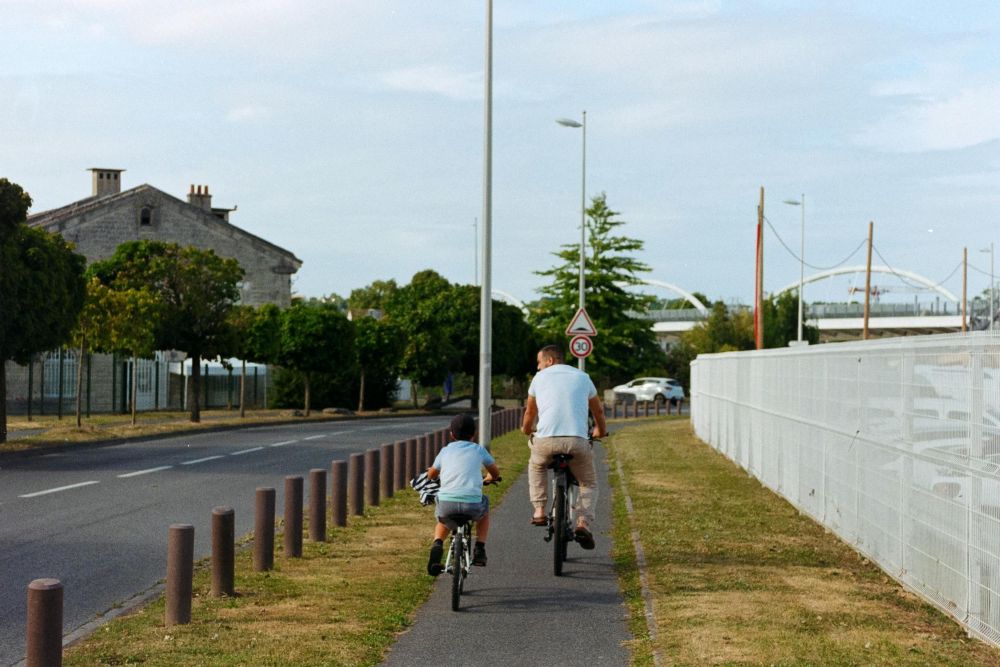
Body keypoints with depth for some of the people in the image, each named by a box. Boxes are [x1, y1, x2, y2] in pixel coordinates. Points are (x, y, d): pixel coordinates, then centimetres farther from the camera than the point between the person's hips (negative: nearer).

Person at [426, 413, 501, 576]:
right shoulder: (479, 450, 17)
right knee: (484, 509, 35)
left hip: (446, 503, 1)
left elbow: (431, 475, 33)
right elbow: (495, 473, 31)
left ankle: (437, 544, 4)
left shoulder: (446, 451, 19)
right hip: (472, 504, -1)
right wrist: (488, 479, 53)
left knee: (443, 522, 35)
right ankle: (479, 548, 21)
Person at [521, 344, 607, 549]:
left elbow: (530, 412, 29)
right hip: (578, 440, 0)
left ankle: (539, 510, 20)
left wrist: (526, 430, 50)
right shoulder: (582, 377, 20)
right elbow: (598, 411, 33)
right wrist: (601, 430, 53)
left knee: (536, 467, 34)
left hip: (546, 439, 0)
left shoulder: (540, 377, 17)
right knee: (589, 483, 22)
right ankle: (583, 523, -2)